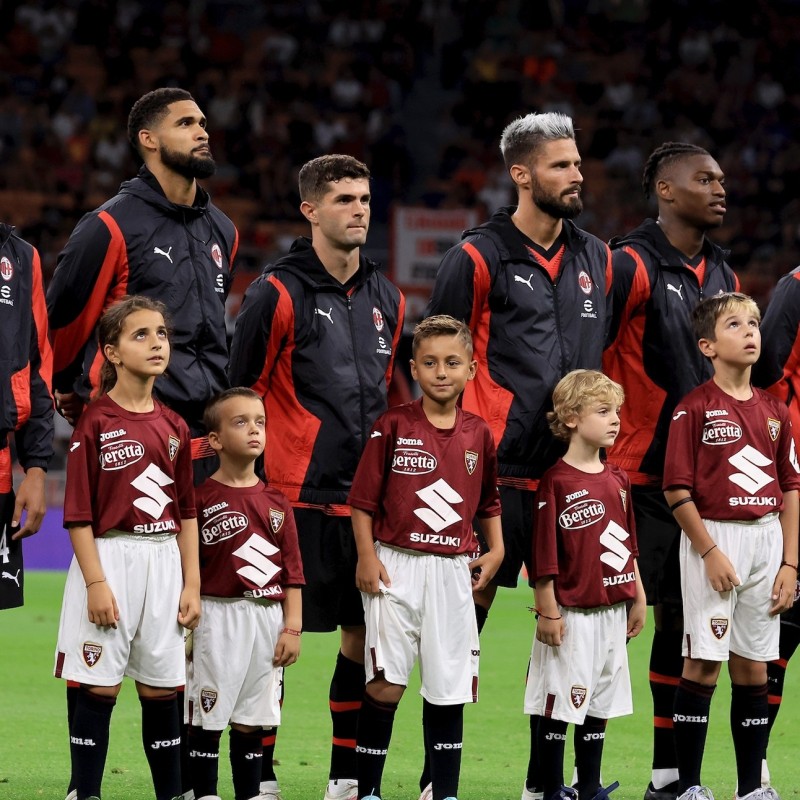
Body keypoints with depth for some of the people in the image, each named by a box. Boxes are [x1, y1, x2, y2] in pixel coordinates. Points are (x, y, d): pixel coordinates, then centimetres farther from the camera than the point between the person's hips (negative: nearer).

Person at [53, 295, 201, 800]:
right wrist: (95, 583, -14)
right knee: (100, 687, -3)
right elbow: (79, 512, -8)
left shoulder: (174, 427, 9)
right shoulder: (97, 422, -6)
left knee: (161, 689, 9)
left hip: (164, 561, 5)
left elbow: (186, 512, 13)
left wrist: (192, 583, 7)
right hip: (110, 557, -5)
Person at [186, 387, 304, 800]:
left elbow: (292, 572, 9)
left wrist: (292, 628, 3)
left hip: (268, 618, 4)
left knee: (252, 718, 10)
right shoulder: (201, 498, -4)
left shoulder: (276, 503, 9)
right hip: (217, 615, -4)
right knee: (207, 717, -1)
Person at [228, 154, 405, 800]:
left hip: (367, 499, 6)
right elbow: (239, 392, -4)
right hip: (296, 499, -6)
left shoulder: (387, 299, 13)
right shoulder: (278, 294, -6)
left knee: (366, 634, 7)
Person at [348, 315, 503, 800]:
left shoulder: (479, 434, 6)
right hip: (396, 567, -3)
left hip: (453, 572, 3)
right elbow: (364, 499, -2)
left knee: (450, 690, 5)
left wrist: (496, 551, 8)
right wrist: (366, 556, -10)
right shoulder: (393, 426, -3)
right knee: (386, 684, -6)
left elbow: (489, 501, 20)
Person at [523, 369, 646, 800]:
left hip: (613, 611, 7)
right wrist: (547, 611, -13)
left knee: (601, 703, 12)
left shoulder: (618, 480, 9)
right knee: (558, 704, 0)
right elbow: (544, 555, -12)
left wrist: (638, 598, 15)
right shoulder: (556, 481, -12)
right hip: (571, 613, -7)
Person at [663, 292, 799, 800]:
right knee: (704, 663, -3)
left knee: (754, 667, 8)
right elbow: (677, 490, -10)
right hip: (713, 537, -5)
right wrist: (710, 551, -14)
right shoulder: (695, 408, -7)